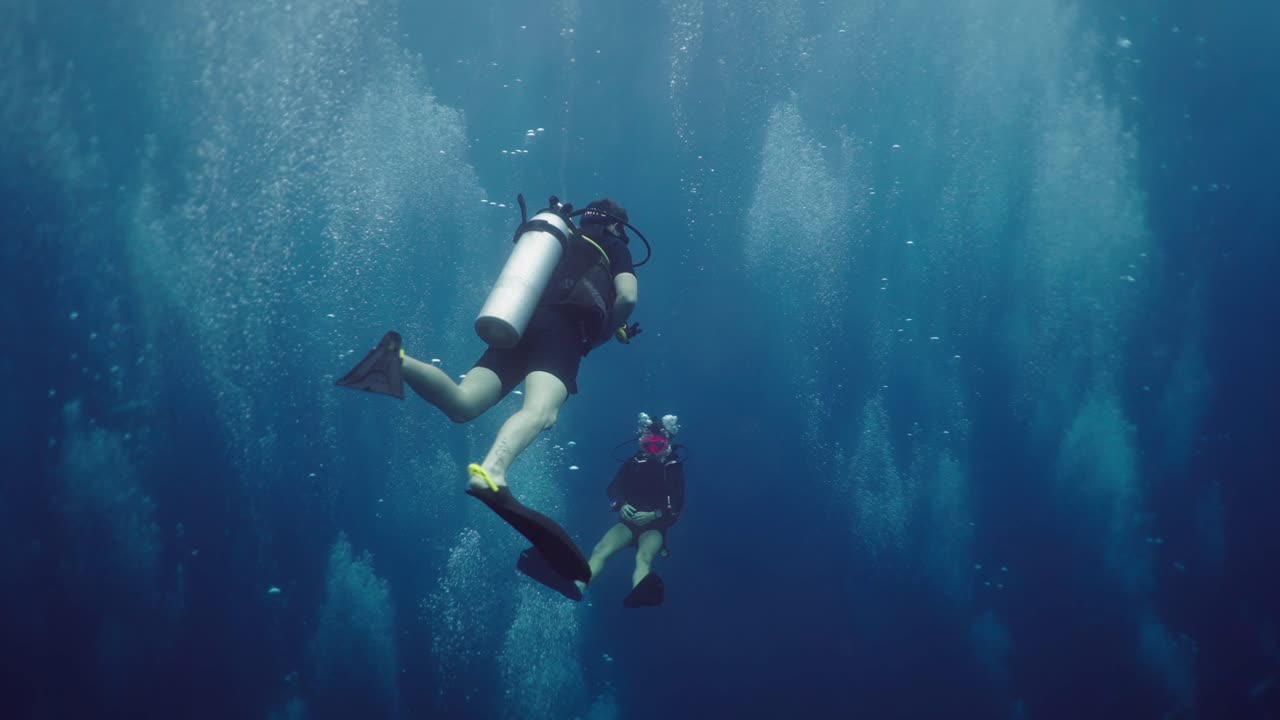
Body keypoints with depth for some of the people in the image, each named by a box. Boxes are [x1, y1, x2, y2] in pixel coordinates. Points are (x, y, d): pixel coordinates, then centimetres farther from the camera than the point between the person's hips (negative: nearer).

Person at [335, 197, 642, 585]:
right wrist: (606, 333, 19)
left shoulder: (560, 240, 38)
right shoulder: (615, 248, 19)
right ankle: (490, 474, -63)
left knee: (461, 404, -4)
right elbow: (628, 298, 0)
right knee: (540, 411, -32)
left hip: (518, 323, 7)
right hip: (561, 328, -6)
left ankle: (396, 361, -30)